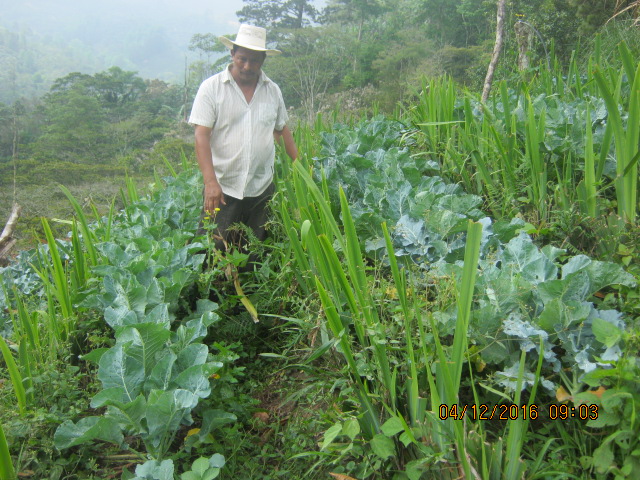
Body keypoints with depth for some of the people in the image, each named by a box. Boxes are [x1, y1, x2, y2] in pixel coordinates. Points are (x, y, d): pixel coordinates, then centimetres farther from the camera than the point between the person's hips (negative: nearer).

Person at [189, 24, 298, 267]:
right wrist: (210, 181, -21)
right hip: (223, 188, -3)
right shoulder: (211, 88, -3)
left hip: (263, 189, 4)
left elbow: (282, 130, 20)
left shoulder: (272, 90, 9)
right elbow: (201, 136, -10)